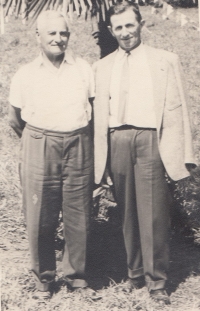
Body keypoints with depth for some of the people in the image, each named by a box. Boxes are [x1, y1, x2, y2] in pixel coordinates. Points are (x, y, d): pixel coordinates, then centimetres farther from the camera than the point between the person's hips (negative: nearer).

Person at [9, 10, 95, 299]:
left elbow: (96, 108, 13)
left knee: (78, 216, 4)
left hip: (78, 148, 1)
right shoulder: (25, 75, 1)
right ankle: (44, 277, 17)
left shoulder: (83, 69, 4)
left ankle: (76, 273, 21)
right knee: (40, 219, 1)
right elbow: (15, 119, 11)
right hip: (39, 152, -1)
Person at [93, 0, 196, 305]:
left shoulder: (166, 61, 6)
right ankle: (134, 272, 23)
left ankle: (157, 281, 7)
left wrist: (178, 156, -5)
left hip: (150, 140, -3)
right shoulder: (102, 67, 15)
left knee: (153, 214, -4)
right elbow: (98, 114, 14)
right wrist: (100, 157, 6)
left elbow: (176, 110, 2)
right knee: (128, 212, 9)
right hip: (116, 141, 3)